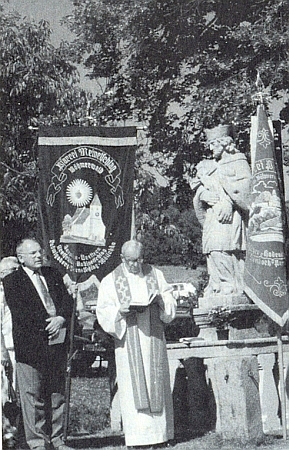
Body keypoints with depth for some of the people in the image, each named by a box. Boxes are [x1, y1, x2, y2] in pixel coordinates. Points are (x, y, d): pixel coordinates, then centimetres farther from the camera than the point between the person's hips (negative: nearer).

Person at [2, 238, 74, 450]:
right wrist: (47, 324, -15)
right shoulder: (12, 281, -1)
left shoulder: (53, 275, 16)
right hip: (31, 345, -5)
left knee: (58, 394, 9)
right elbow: (20, 312, -11)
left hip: (57, 344, 5)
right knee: (33, 396, -1)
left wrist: (61, 319, -11)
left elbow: (67, 300, 9)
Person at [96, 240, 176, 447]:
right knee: (133, 385, -5)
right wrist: (120, 311, -20)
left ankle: (160, 432, 9)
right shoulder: (110, 281, 4)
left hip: (154, 337, 2)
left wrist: (160, 300, -11)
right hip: (129, 341, -2)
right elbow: (103, 312, 0)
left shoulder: (156, 275, 11)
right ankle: (137, 437, -3)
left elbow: (170, 303, 11)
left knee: (157, 383, 3)